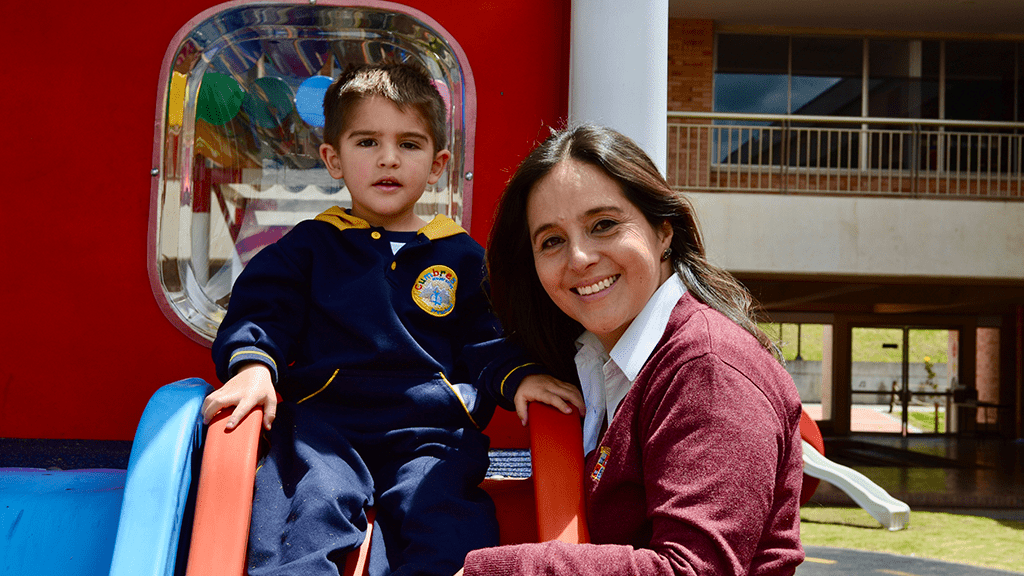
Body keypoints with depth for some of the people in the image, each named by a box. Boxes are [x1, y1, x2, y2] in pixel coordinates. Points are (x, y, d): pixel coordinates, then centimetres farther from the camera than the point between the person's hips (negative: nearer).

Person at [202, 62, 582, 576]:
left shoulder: (462, 257, 20)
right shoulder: (310, 245, 18)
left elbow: (486, 341, 18)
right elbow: (262, 311, 9)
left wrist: (518, 376, -4)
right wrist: (252, 365, -13)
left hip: (429, 424, 1)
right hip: (325, 418, 0)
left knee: (447, 528, -28)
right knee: (311, 502, -30)